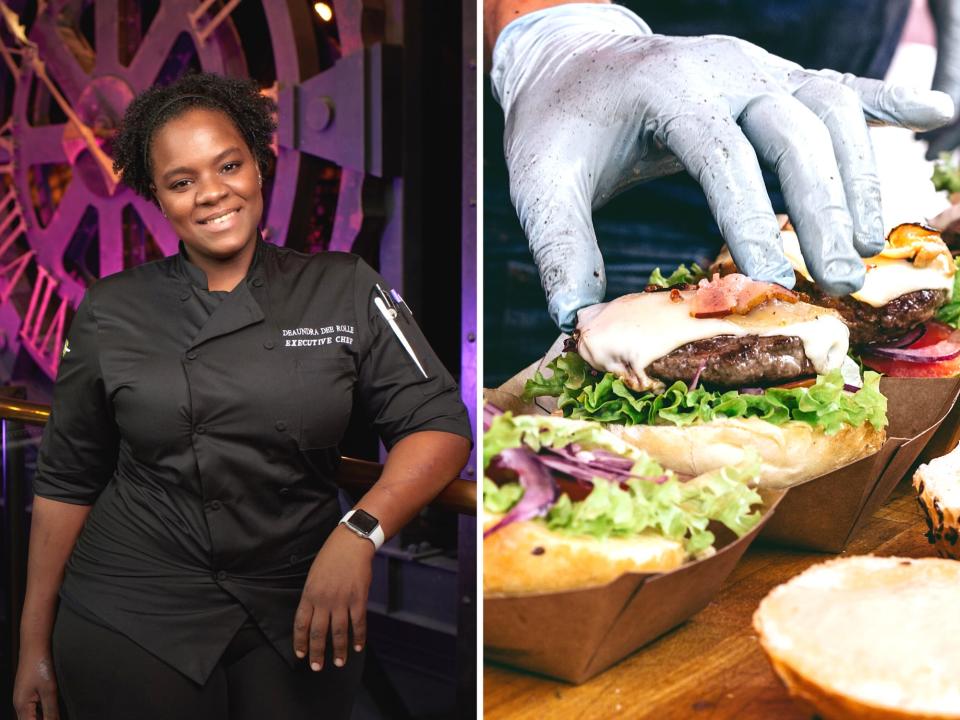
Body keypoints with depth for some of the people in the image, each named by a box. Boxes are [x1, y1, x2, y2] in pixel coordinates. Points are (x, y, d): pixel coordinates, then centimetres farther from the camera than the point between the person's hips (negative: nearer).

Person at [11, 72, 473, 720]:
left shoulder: (347, 291, -5)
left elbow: (439, 423, -7)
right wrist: (35, 642, 5)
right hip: (131, 619, 0)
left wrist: (359, 532, -22)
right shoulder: (111, 314, -2)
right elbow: (67, 480, 4)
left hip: (300, 615, 0)